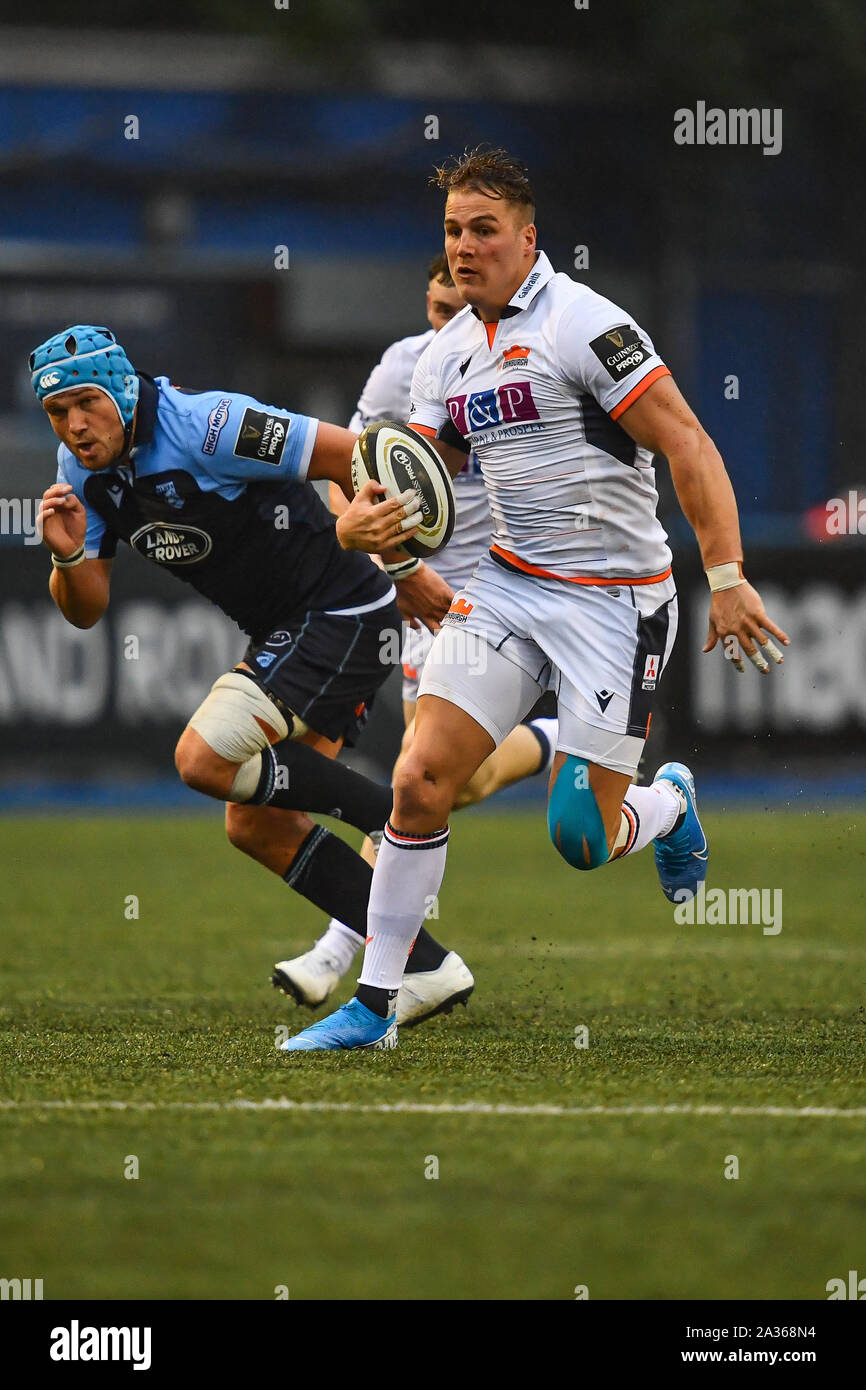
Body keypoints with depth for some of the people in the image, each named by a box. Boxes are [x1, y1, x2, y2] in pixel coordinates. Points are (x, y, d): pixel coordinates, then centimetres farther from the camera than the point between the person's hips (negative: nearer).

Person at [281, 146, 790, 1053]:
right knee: (421, 782, -9)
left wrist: (726, 577, -22)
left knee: (582, 840, -6)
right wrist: (361, 520, -13)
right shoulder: (447, 354, 9)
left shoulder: (584, 325, -14)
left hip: (616, 598, -6)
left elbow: (687, 446, -16)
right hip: (506, 589, 6)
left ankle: (670, 803, 31)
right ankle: (372, 1006, -2)